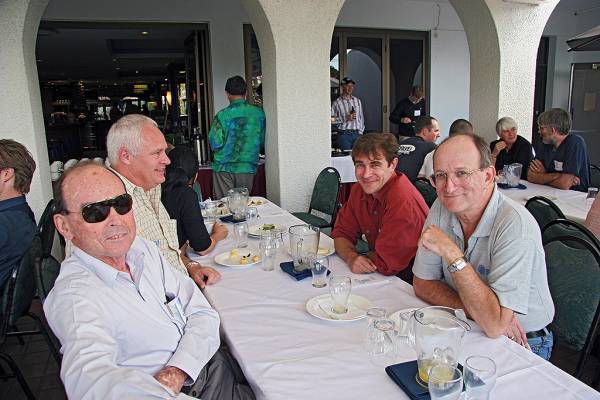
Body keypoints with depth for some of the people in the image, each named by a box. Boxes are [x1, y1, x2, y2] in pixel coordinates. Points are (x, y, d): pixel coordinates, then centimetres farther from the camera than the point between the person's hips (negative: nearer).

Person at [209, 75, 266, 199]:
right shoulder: (259, 113, -1)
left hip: (224, 168, -3)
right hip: (248, 168, 3)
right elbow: (262, 142, 6)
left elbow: (215, 145, -10)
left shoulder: (222, 116, -11)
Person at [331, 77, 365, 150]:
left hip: (357, 134, 4)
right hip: (344, 134, -4)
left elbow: (361, 117, 17)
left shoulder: (357, 101, 15)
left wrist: (360, 131, 8)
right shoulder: (337, 103, -2)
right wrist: (345, 118, -15)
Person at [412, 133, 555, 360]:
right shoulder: (441, 208, -6)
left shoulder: (516, 224, -24)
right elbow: (422, 284, -2)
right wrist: (477, 311, -16)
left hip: (522, 343, -4)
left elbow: (495, 325, -28)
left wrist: (451, 253, -29)